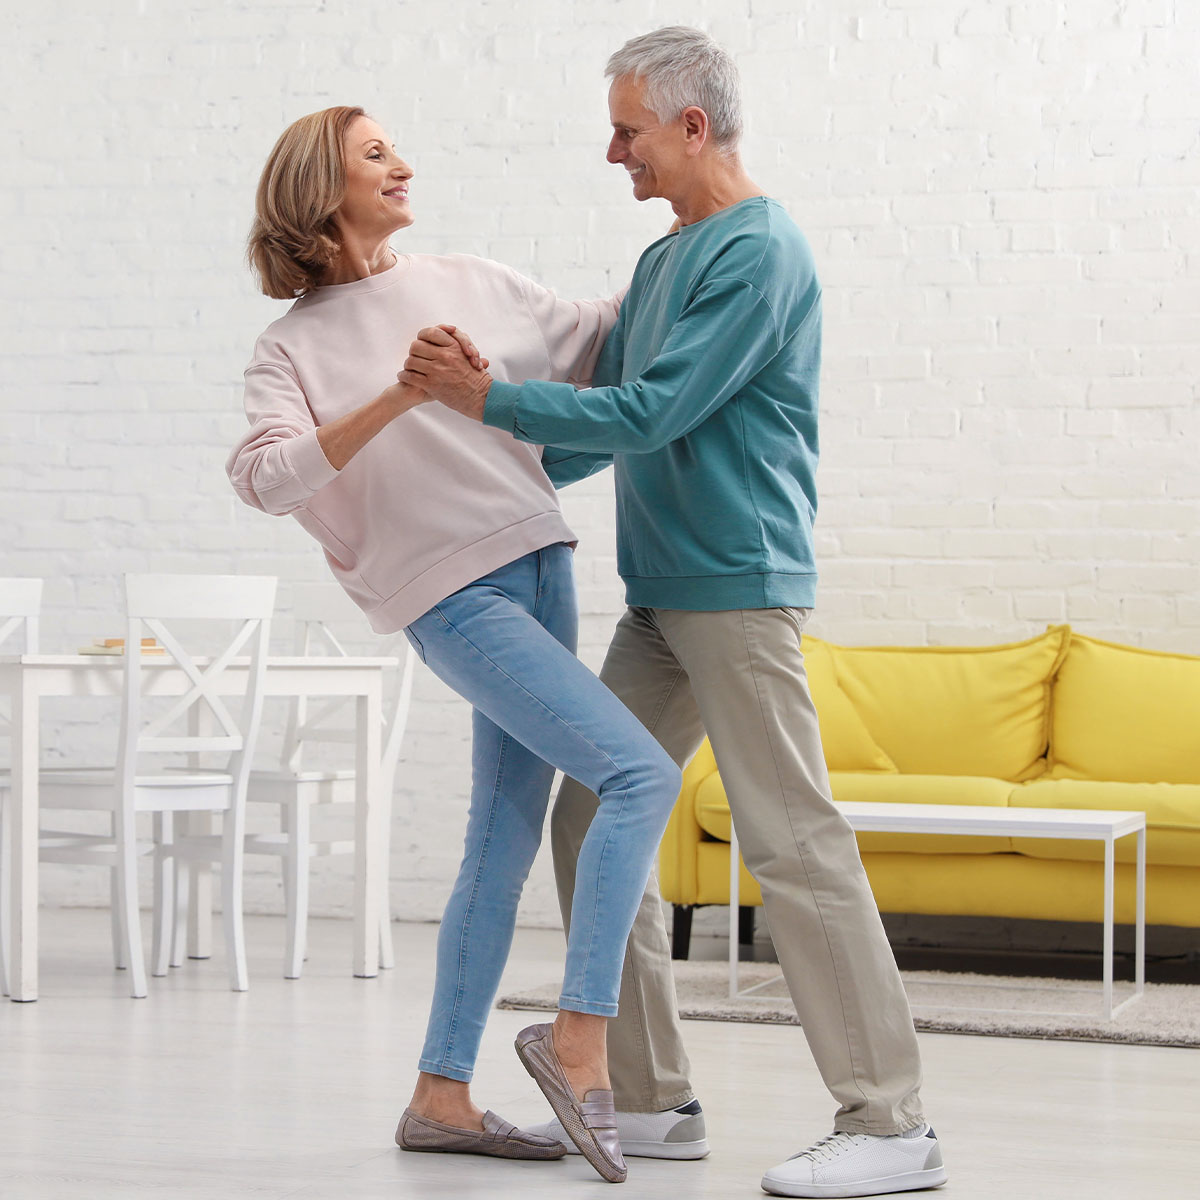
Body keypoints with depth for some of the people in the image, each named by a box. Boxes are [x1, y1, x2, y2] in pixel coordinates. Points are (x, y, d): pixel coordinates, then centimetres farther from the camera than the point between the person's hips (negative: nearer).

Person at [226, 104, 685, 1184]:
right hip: (452, 596, -6)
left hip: (537, 566, 6)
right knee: (641, 774, -20)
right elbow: (265, 476, -18)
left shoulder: (472, 284, 14)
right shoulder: (297, 346, -1)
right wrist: (397, 399, -27)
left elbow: (598, 334, 26)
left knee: (504, 848, 7)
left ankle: (443, 1096, 16)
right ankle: (581, 1034, -12)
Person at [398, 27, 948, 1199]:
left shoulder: (760, 255, -12)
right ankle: (648, 1100, 15)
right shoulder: (660, 262, 18)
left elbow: (652, 416, -18)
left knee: (793, 840, -11)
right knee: (588, 825, 8)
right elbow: (600, 424, 24)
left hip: (736, 586, -10)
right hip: (658, 596, 10)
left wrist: (486, 398, -13)